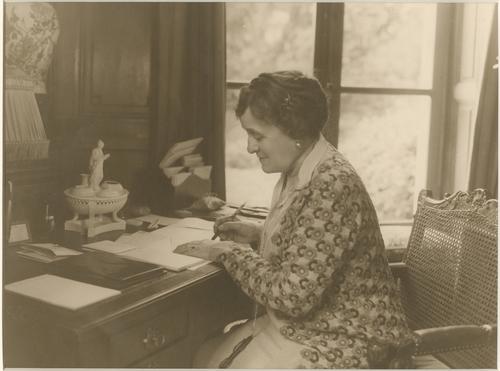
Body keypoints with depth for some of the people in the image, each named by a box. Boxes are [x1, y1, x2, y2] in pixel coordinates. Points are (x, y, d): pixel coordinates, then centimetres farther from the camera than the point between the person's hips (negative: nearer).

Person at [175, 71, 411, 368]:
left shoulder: (332, 185, -26)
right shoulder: (297, 173, 3)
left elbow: (292, 296, -27)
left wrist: (228, 251, -16)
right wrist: (258, 236, 1)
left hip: (345, 342, -8)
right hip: (303, 326, 9)